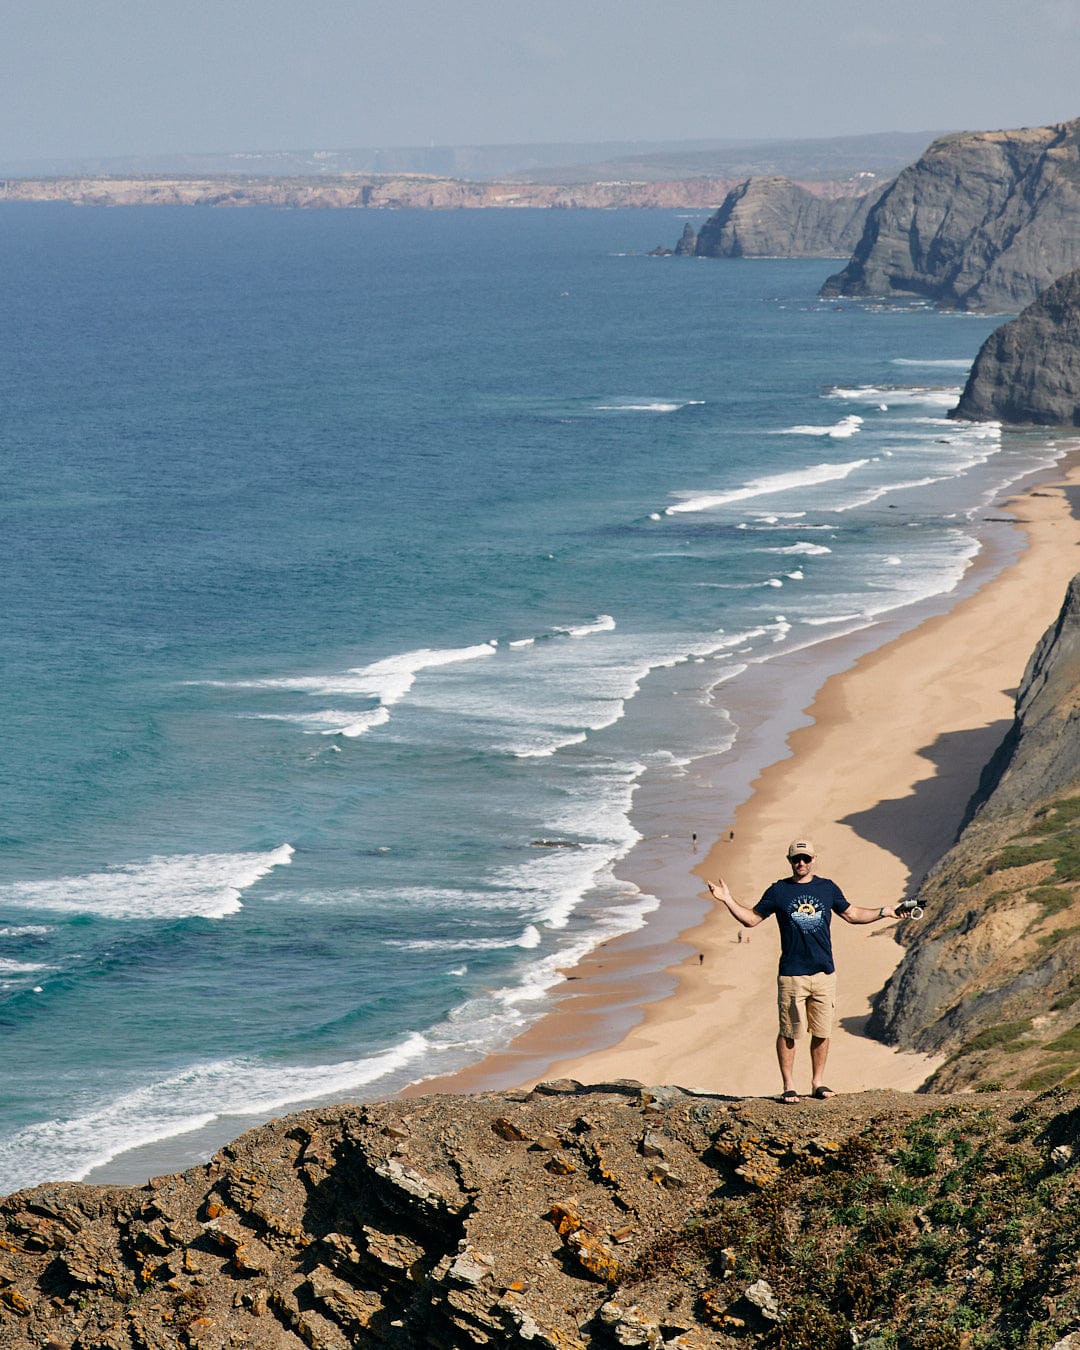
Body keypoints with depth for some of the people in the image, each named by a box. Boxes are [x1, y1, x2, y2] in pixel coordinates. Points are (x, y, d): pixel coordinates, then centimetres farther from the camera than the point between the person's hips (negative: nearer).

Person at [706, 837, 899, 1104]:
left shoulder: (827, 888, 12)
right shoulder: (779, 890, 5)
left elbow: (852, 914, 24)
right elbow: (751, 919, 10)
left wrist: (883, 912, 15)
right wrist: (728, 901, -1)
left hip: (824, 972, 2)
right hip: (792, 974, -2)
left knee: (822, 1032, 5)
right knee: (788, 1033, -2)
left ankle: (818, 1081, 18)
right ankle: (789, 1086, 6)